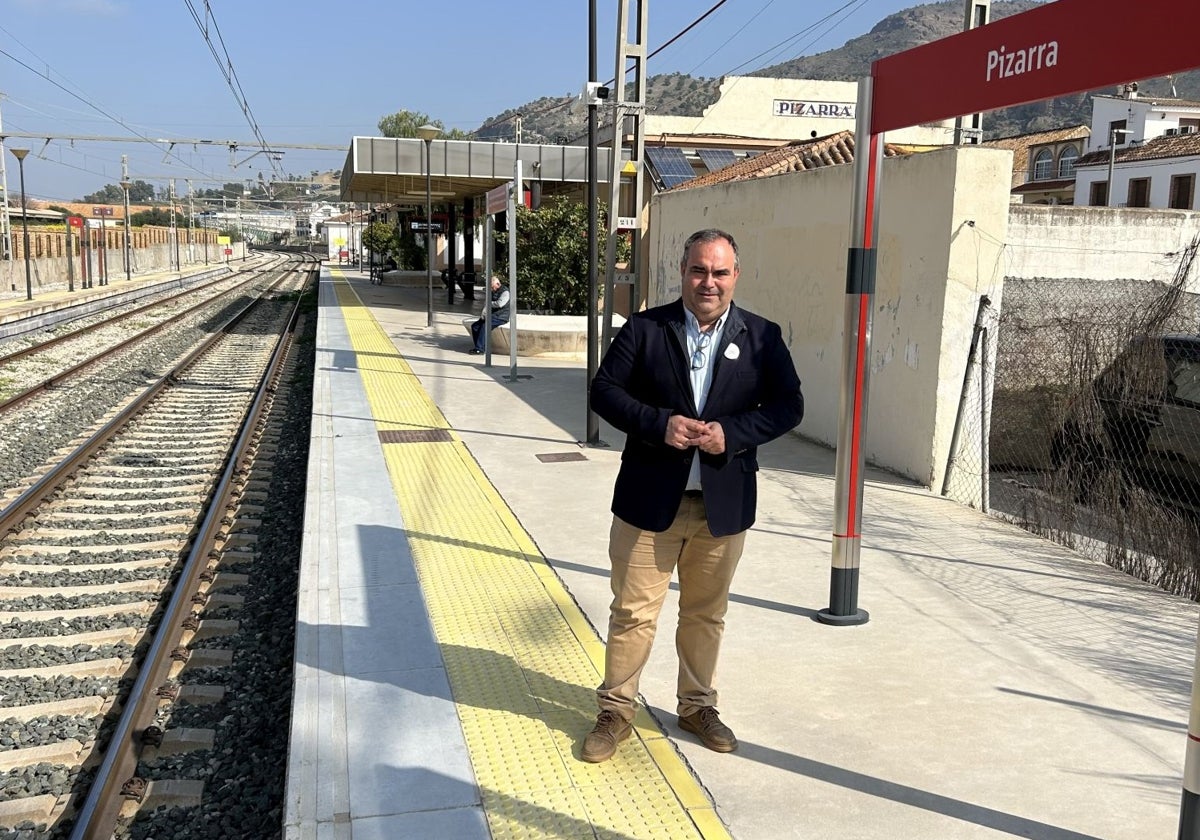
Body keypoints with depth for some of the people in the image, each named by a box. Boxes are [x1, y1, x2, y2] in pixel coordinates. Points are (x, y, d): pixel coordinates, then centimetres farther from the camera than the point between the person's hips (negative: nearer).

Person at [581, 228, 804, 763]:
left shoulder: (762, 337, 1)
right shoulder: (644, 329, -2)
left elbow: (788, 405, 0)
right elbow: (604, 391, -4)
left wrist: (732, 433, -16)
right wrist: (659, 424, -19)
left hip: (723, 504, 2)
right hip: (650, 500, -1)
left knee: (706, 613, 17)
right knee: (633, 613, 6)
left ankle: (697, 706, 36)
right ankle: (615, 712, 23)